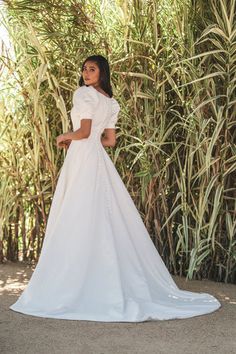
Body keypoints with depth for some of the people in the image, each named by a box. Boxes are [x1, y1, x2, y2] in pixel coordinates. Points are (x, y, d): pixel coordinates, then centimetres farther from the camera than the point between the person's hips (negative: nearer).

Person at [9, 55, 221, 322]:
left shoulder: (83, 93, -6)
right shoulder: (111, 103, 18)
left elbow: (84, 131, -15)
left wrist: (64, 137, 3)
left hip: (82, 159, -8)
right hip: (99, 160, 8)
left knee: (79, 220, -6)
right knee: (105, 220, 9)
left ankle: (73, 288, -4)